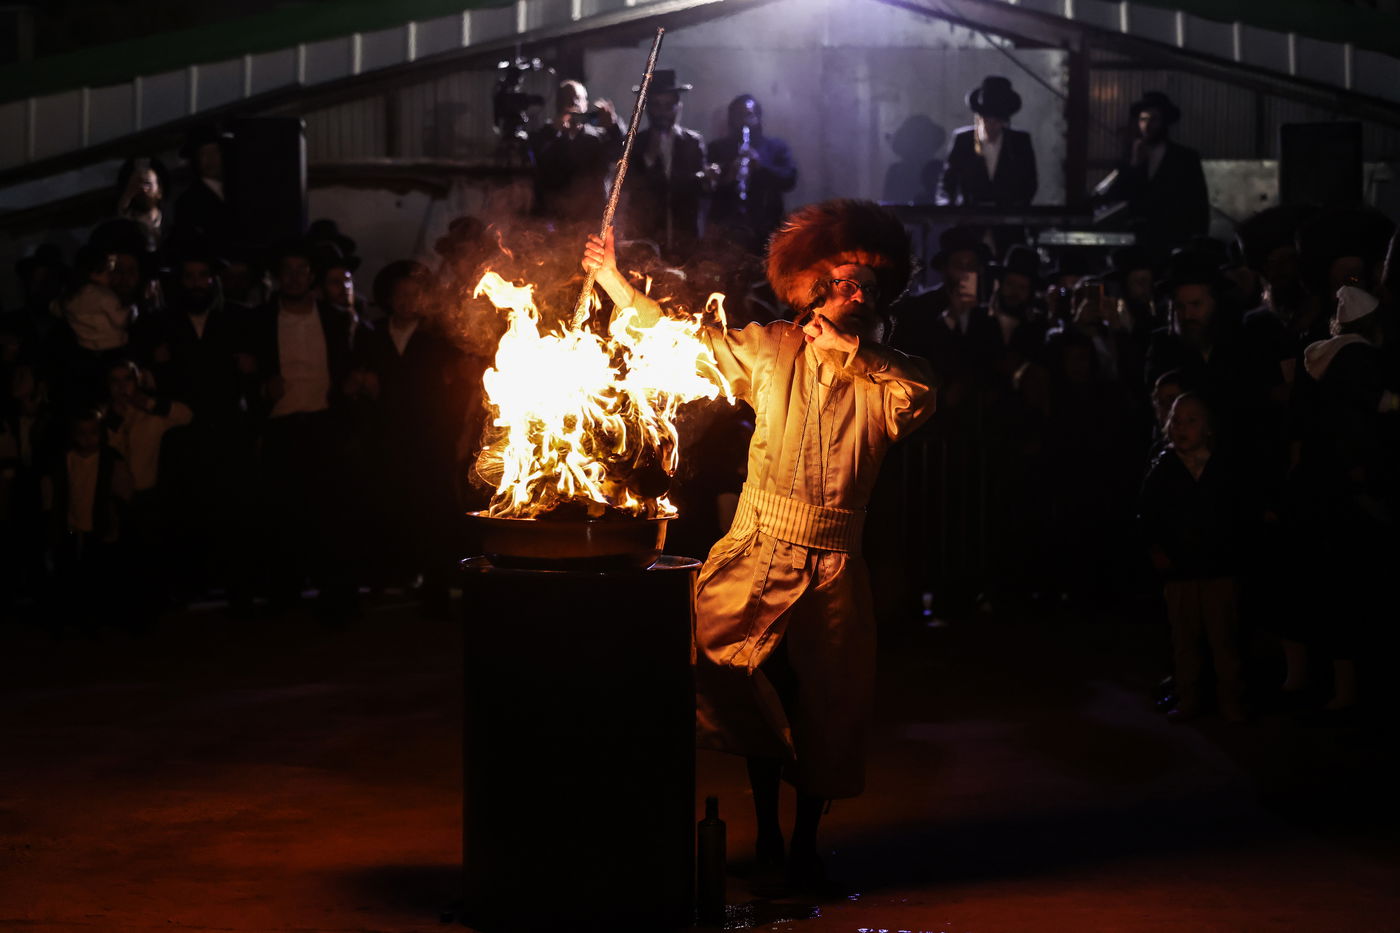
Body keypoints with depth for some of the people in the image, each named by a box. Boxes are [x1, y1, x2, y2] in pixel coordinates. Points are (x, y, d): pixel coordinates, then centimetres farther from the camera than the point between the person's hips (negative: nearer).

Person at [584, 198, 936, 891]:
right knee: (759, 702, -3)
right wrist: (614, 280, 2)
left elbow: (920, 400, -17)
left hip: (832, 568, 0)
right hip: (758, 555, 0)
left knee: (821, 707, 5)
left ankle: (805, 843, 22)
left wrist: (851, 352, -14)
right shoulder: (771, 350, 3)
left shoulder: (886, 375, 3)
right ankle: (766, 839, 15)